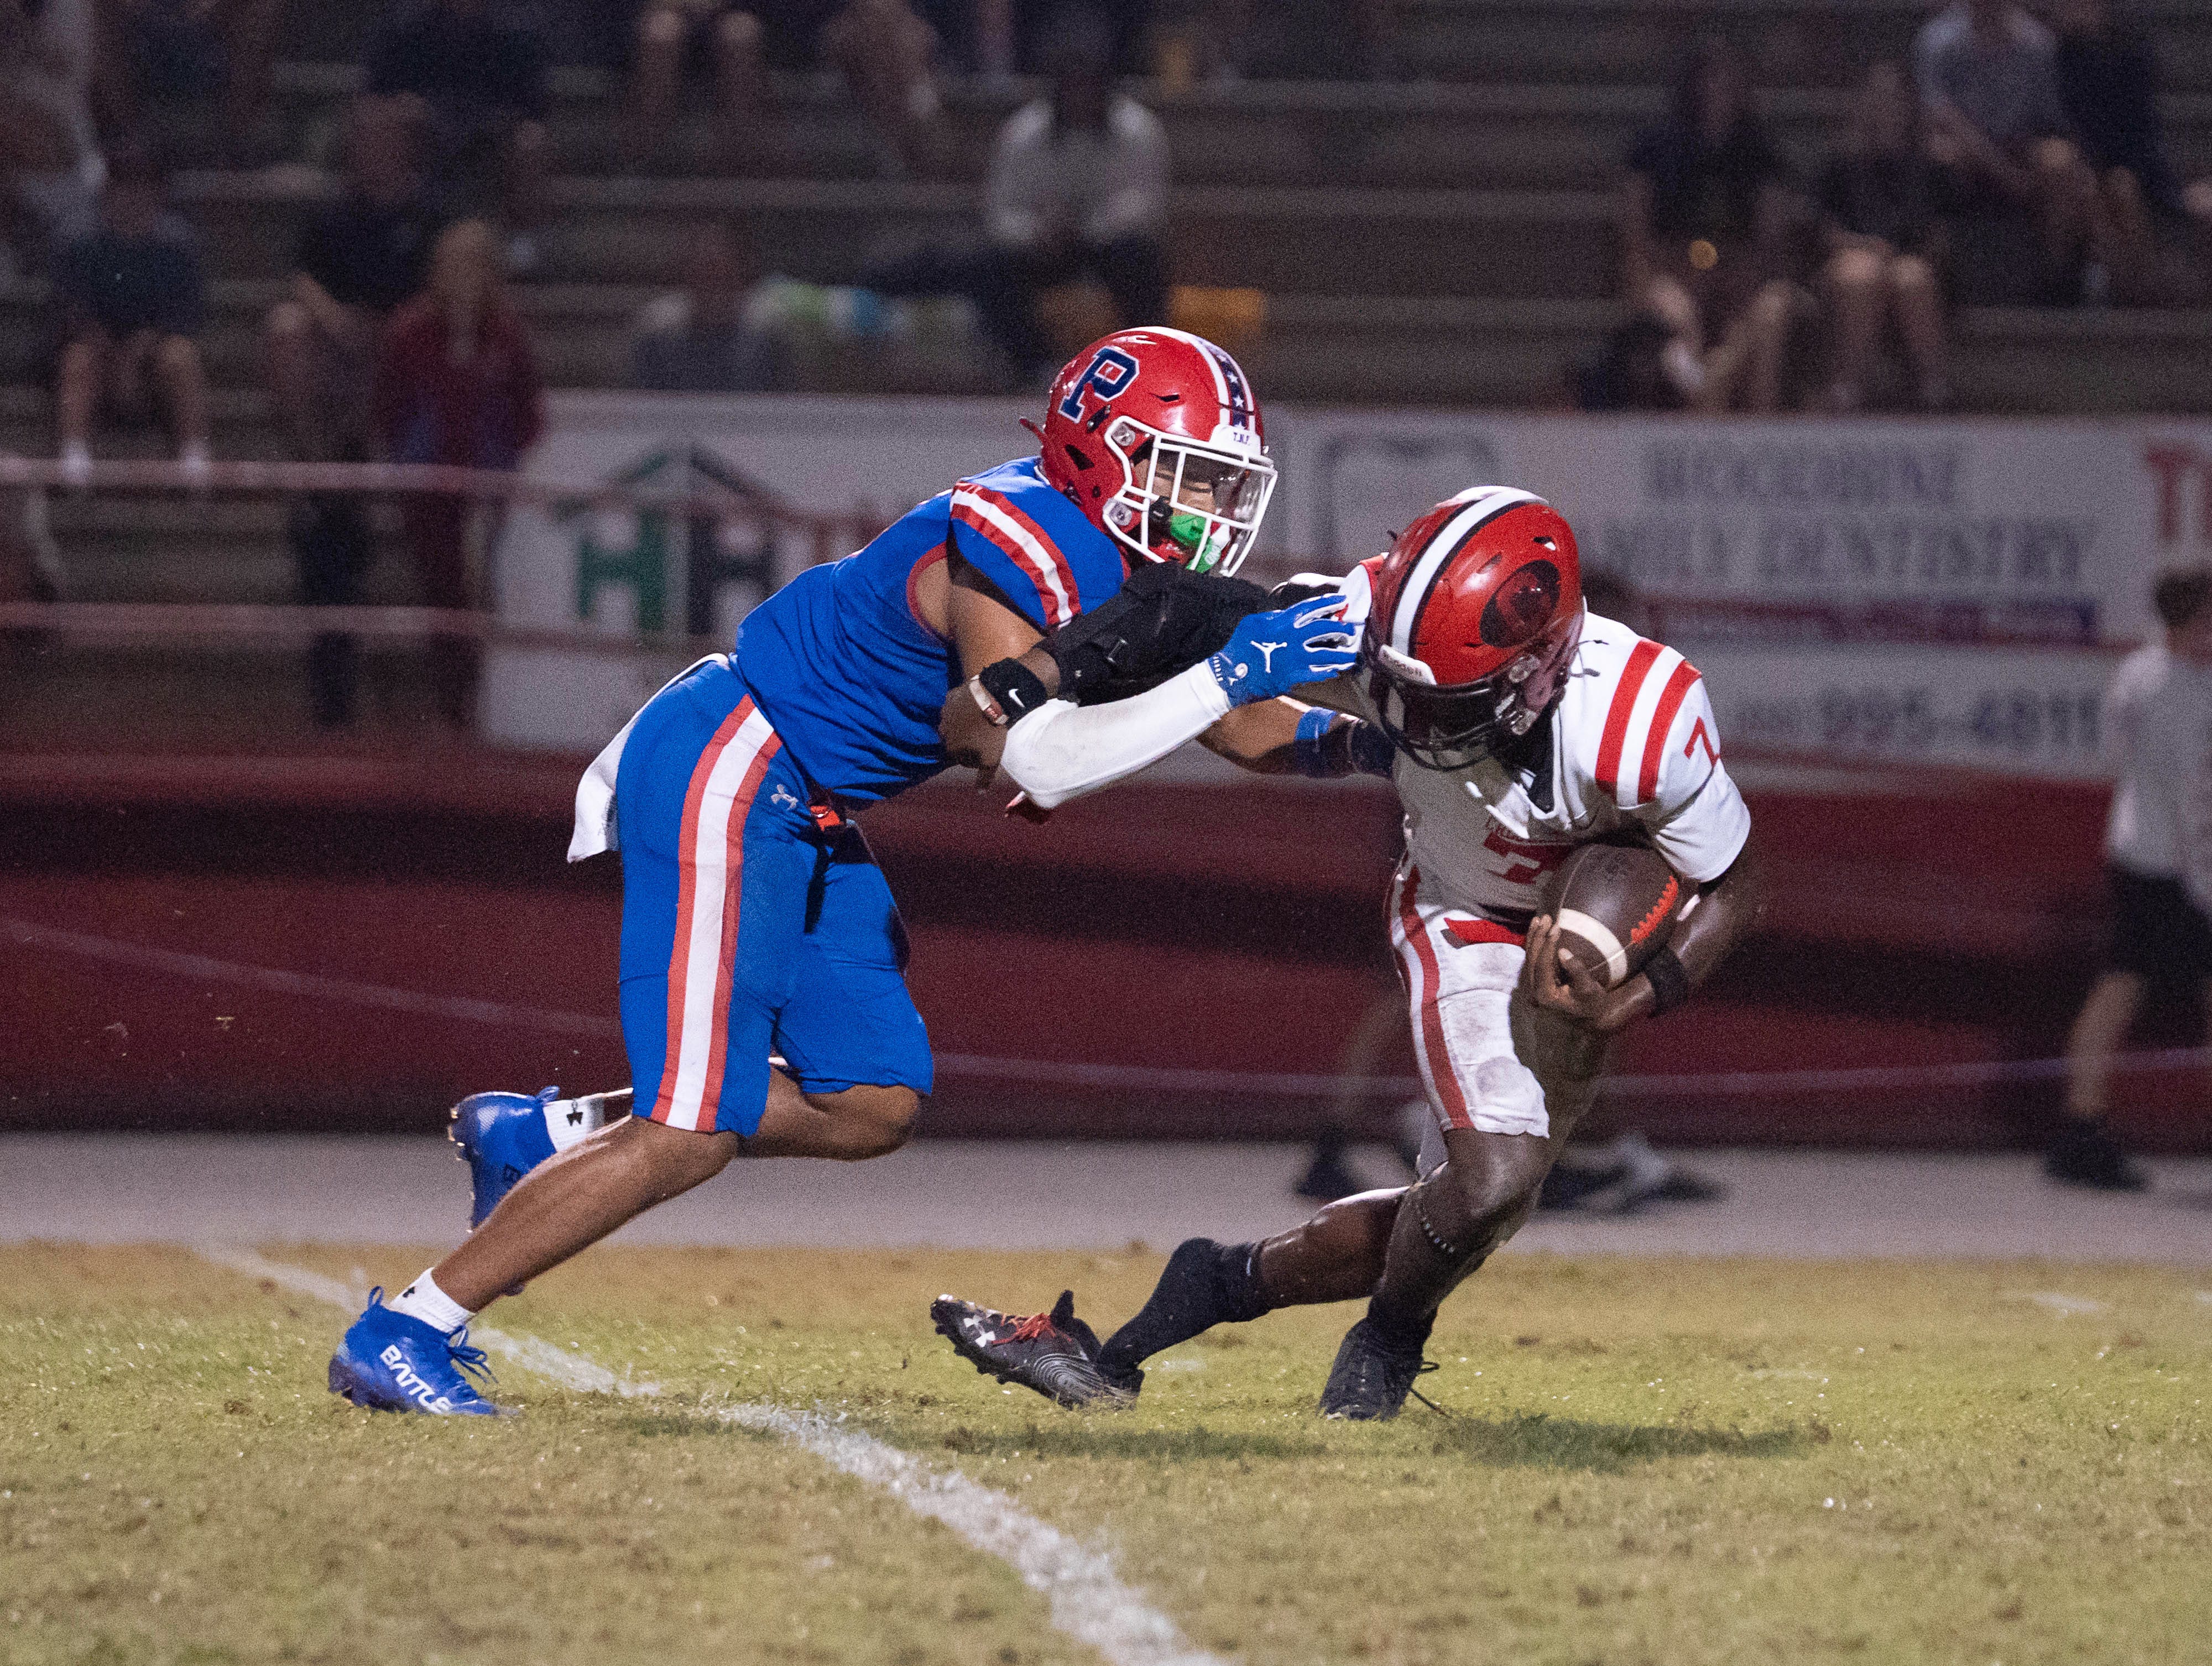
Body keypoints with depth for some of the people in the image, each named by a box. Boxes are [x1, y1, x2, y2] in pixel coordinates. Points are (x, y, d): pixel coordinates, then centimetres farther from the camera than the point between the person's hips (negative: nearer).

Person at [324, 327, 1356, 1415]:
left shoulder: (1116, 547, 7)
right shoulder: (1019, 550, -23)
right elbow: (1040, 764, -31)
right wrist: (1228, 678, -31)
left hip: (804, 816, 10)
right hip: (726, 784, -10)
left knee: (873, 1107, 9)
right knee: (688, 1136, -11)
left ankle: (542, 1140, 19)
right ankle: (400, 1335, -3)